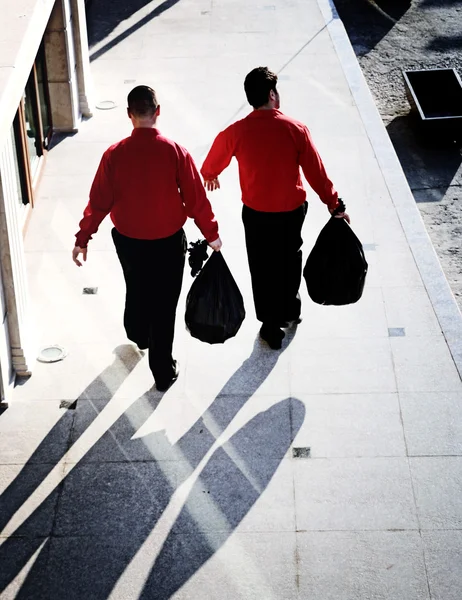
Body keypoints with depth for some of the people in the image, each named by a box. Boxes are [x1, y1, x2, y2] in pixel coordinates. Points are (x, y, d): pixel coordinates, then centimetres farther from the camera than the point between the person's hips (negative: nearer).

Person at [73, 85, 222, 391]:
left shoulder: (114, 154, -16)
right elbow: (196, 199, -13)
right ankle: (163, 371, 19)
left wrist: (82, 239, 5)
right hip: (169, 242, -2)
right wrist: (212, 234, 3)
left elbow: (99, 202, -9)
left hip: (128, 241, 2)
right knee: (164, 305, 11)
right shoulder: (176, 152, -19)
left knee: (136, 292, 28)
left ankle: (139, 337, 55)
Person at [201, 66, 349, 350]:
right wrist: (335, 206, 2)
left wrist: (209, 176, 29)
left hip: (256, 213, -1)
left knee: (263, 269, 16)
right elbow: (316, 172, -10)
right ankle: (290, 311, 44)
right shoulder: (296, 129, -16)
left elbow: (213, 163, 5)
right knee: (290, 259, 25)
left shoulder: (236, 132, -14)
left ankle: (272, 327, 26)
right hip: (293, 209, 1)